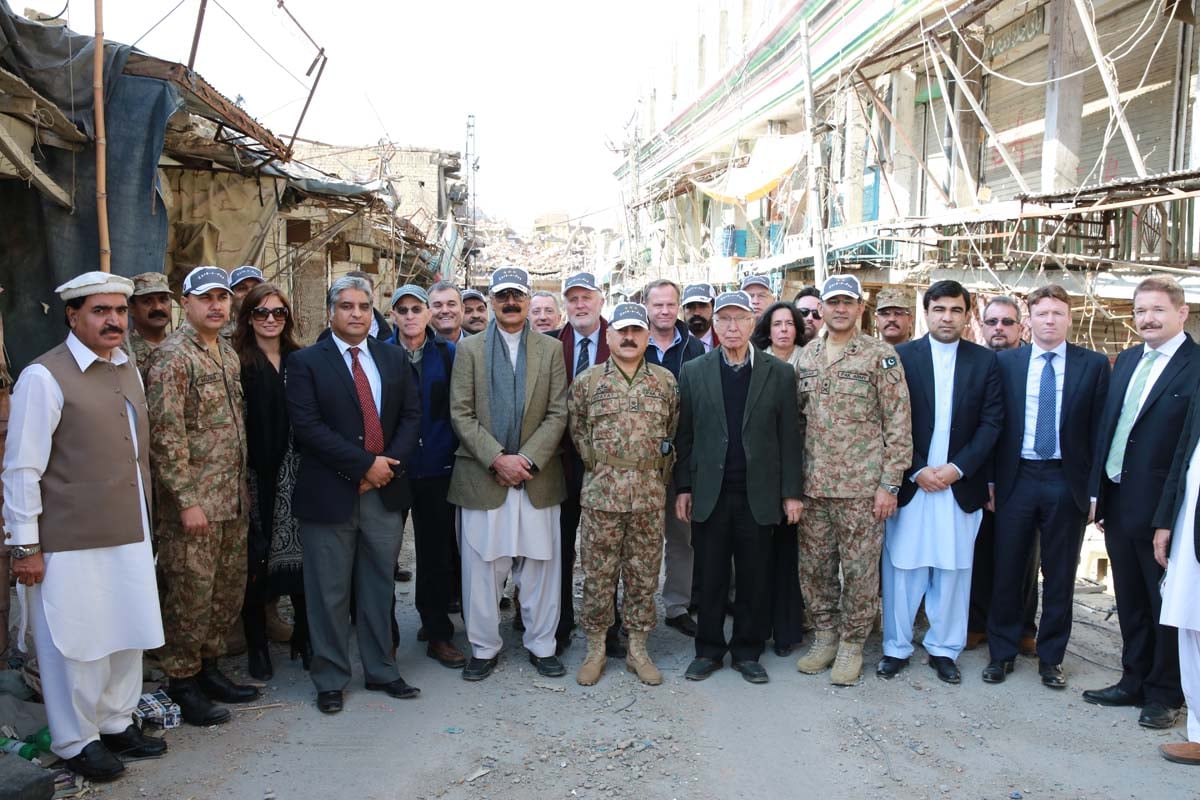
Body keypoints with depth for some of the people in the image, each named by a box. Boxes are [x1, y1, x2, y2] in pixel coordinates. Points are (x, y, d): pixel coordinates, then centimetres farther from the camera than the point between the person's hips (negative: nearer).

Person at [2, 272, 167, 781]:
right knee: (75, 643, 7)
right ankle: (76, 742, 25)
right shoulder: (44, 377, -12)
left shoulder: (129, 369, 10)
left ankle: (116, 723, 34)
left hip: (130, 532, 7)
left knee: (127, 636, 16)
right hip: (71, 541, -6)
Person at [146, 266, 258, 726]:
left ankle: (208, 667, 31)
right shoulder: (172, 357, -12)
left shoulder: (229, 354, 13)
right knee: (191, 594, 3)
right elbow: (166, 435, -17)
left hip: (233, 499, 8)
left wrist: (242, 489, 16)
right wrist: (187, 500, -18)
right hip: (194, 502, -8)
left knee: (229, 590, 15)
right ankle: (182, 682, 19)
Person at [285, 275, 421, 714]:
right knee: (330, 592, 7)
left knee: (379, 587, 14)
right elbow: (307, 426, -13)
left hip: (385, 490, 4)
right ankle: (330, 679, 22)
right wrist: (365, 464, -16)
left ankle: (381, 671, 28)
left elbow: (411, 414, 7)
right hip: (330, 494, -3)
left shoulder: (394, 358, 10)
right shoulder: (306, 362, -4)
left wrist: (391, 463, -9)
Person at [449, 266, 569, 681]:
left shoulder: (551, 349, 8)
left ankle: (541, 645, 22)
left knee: (540, 565, 7)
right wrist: (497, 458, -12)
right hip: (482, 476, -1)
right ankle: (484, 648, 20)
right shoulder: (469, 349, 5)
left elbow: (558, 414, 1)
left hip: (538, 476, 1)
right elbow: (461, 414, -2)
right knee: (482, 566, 5)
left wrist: (527, 459, -10)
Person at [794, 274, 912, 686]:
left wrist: (890, 483, -11)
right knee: (813, 567, 12)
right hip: (813, 483, 5)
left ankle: (851, 644, 20)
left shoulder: (881, 355, -6)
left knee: (859, 569, 4)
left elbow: (898, 423, -7)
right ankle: (824, 636, 28)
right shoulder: (807, 355, 9)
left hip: (861, 485, -4)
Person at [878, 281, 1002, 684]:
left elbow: (991, 421, 1)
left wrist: (957, 468, -10)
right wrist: (917, 470, -10)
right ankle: (896, 647, 18)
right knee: (901, 567, 5)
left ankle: (943, 648, 22)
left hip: (961, 484, 1)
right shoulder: (901, 356, 0)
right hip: (910, 482, -1)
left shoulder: (985, 361, 5)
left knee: (953, 570, 8)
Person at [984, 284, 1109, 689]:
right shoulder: (1006, 362, 3)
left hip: (1067, 483, 0)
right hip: (1017, 478, 1)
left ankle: (1051, 657, 25)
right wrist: (990, 480, 0)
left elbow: (1099, 430, 0)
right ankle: (1001, 652, 23)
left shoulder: (1094, 365, 1)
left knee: (1060, 575, 9)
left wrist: (1095, 488, -4)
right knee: (1007, 570, 8)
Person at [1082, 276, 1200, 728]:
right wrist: (1097, 491, 9)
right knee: (1131, 603, 17)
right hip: (1118, 504, 7)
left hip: (1162, 510, -6)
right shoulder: (1126, 361, 11)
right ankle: (1135, 682, 31)